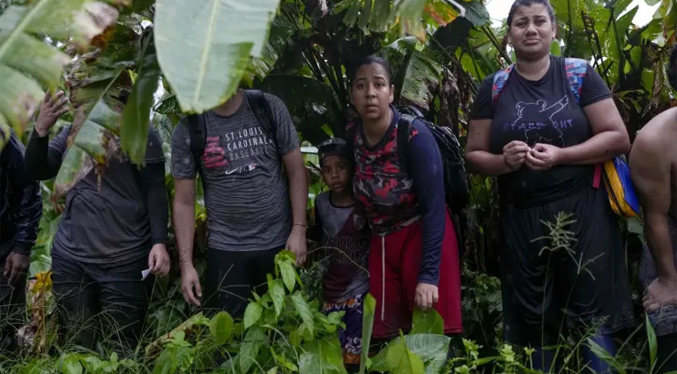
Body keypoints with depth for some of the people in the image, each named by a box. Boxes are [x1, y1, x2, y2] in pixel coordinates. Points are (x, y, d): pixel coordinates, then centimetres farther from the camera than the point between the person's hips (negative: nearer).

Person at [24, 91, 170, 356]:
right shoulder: (72, 130, 11)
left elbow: (155, 190, -7)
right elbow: (37, 171, 8)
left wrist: (159, 241, -18)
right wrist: (41, 129, -8)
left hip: (125, 261, -5)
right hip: (69, 257, 5)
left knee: (122, 353, 2)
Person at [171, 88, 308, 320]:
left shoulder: (270, 109, -2)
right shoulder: (188, 130, -3)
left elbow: (296, 171, 2)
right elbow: (184, 202, 0)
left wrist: (299, 229, -7)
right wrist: (186, 264, -5)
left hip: (279, 243, 1)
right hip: (225, 249, 0)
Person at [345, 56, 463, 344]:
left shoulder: (415, 136, -21)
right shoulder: (350, 135, -6)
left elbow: (434, 208, -21)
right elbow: (360, 193, 6)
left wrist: (429, 274, -26)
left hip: (424, 235, -5)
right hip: (381, 241, 5)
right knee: (385, 335, 8)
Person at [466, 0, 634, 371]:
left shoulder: (580, 74, 1)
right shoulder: (493, 88, 6)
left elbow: (618, 138, -3)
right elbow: (474, 155, 8)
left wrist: (560, 155, -16)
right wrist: (504, 161, -13)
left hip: (581, 212, -2)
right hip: (521, 219, 2)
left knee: (592, 314, 2)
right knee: (533, 321, 10)